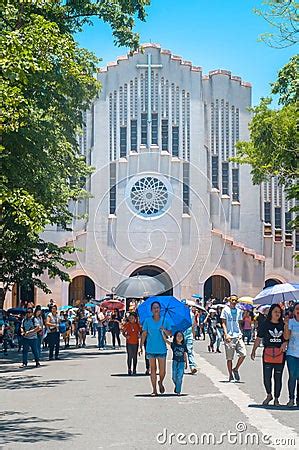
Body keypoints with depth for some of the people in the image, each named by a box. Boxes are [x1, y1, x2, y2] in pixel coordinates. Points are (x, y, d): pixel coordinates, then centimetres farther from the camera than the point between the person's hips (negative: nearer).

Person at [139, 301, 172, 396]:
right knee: (153, 370, 6)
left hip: (162, 349, 0)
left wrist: (164, 330, -18)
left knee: (162, 371, -1)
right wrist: (141, 347, -2)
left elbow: (170, 334, 3)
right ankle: (154, 390, 16)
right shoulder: (147, 321, 0)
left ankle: (160, 382, 30)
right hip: (151, 349, 0)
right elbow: (144, 334, 2)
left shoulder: (165, 320, 1)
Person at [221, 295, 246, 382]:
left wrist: (240, 334, 9)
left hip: (238, 336, 4)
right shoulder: (225, 310, 1)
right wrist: (226, 334, -13)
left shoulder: (239, 311, 13)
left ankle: (235, 369, 14)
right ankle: (230, 376, 10)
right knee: (229, 358, 0)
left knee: (243, 354, -7)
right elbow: (223, 323, -3)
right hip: (229, 337, -4)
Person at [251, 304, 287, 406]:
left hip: (280, 355, 1)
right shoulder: (265, 324, 3)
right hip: (267, 354, -1)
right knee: (267, 376, -4)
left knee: (278, 377, 5)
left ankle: (276, 399, 17)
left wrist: (285, 343, -13)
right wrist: (253, 351, -2)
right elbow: (258, 339, 4)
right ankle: (269, 395, 20)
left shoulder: (283, 325, 6)